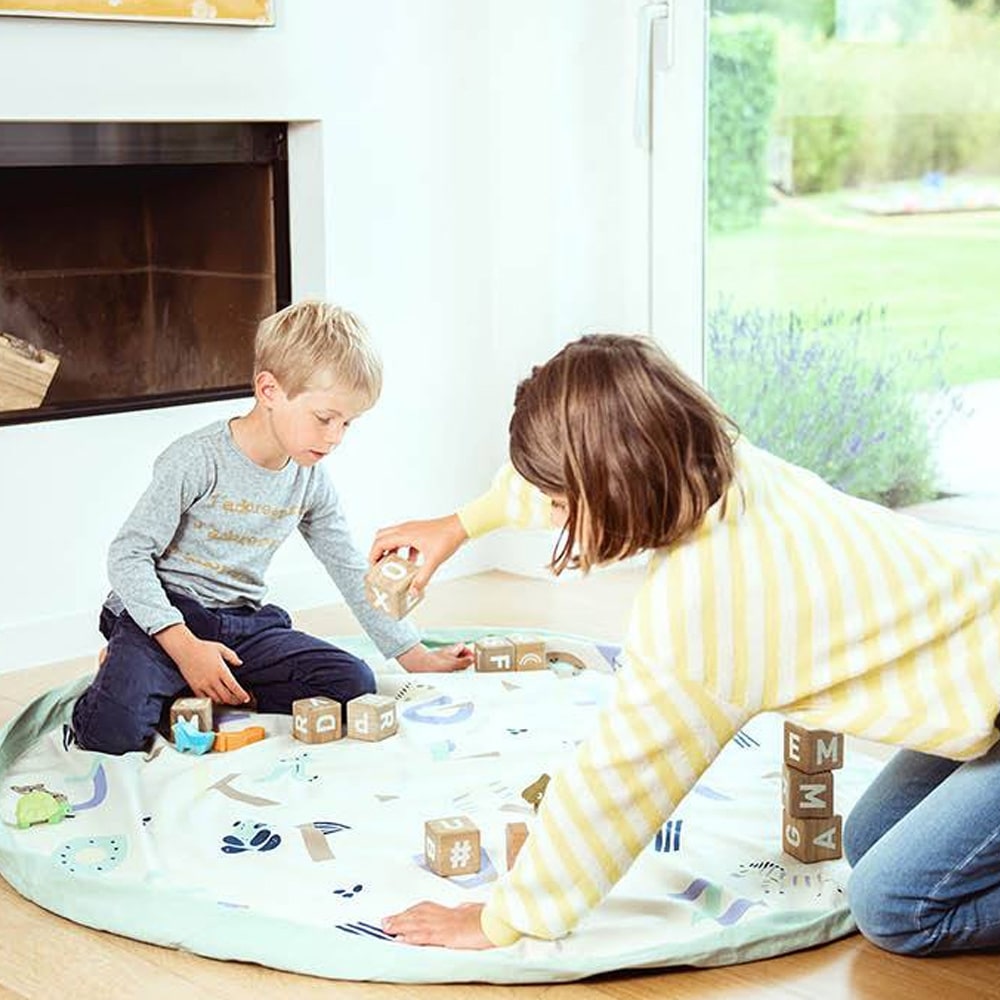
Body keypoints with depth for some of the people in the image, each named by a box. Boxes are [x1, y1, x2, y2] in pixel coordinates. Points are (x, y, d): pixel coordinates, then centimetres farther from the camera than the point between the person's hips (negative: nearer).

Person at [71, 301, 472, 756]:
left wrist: (416, 656, 9)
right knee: (115, 728, -31)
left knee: (354, 684, -13)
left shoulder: (310, 482, 4)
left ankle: (212, 691, -4)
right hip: (165, 614, -6)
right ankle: (126, 666, 4)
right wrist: (185, 646, -25)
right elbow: (128, 555, -16)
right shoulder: (197, 461, -17)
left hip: (244, 623, 6)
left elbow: (353, 574, 13)